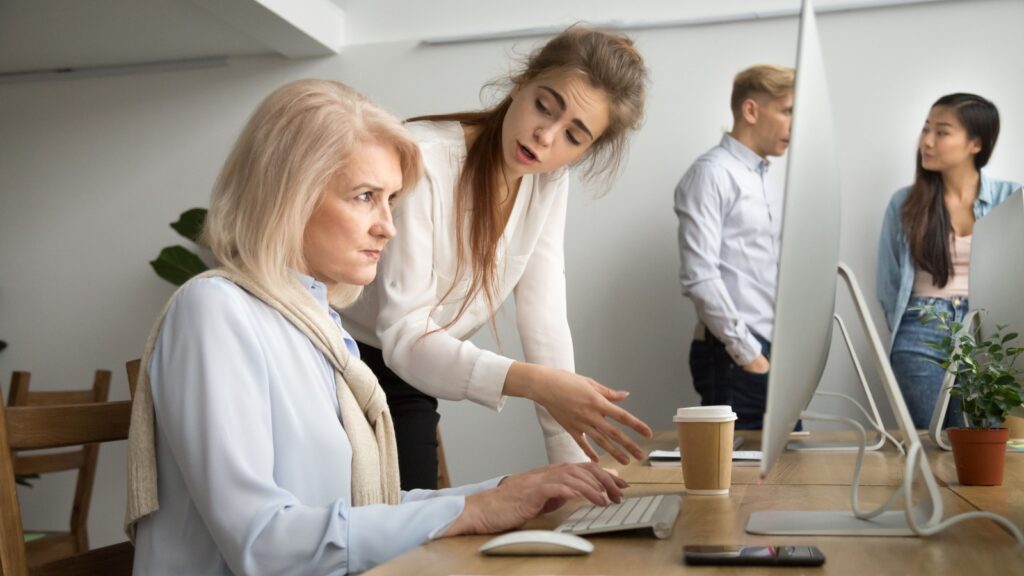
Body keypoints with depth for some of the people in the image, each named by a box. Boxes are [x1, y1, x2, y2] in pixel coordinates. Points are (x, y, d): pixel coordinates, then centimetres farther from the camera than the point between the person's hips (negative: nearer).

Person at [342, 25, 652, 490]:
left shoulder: (549, 180, -6)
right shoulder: (422, 162, -26)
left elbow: (543, 319, -8)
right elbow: (404, 336, -29)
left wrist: (573, 467, -13)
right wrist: (537, 383, -41)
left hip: (406, 383, 6)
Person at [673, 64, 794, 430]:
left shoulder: (770, 186, 19)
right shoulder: (712, 173, -8)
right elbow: (699, 275, -17)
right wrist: (747, 352, -16)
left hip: (774, 352, 8)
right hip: (734, 357, -8)